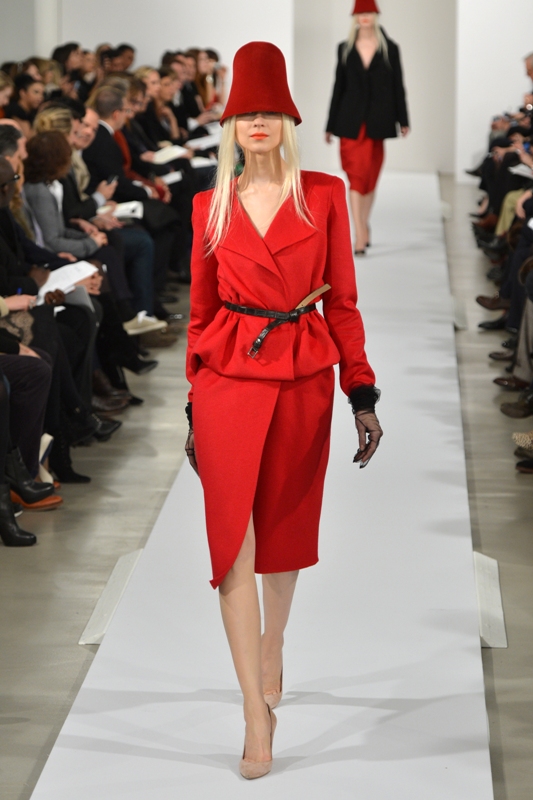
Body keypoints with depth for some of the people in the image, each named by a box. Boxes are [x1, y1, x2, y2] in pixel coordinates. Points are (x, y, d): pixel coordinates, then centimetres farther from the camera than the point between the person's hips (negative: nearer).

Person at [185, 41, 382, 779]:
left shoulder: (324, 194, 2)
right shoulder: (212, 205, 5)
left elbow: (343, 301, 3)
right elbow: (202, 308, 9)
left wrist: (363, 395, -1)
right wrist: (194, 404, 9)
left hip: (303, 380, 1)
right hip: (230, 379, 0)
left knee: (286, 530, 14)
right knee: (233, 542, -8)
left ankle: (271, 650, 41)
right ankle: (258, 715, -6)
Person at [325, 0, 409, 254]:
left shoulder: (389, 49, 4)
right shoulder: (345, 49, 6)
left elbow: (397, 86, 4)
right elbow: (338, 87, 8)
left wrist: (403, 120, 0)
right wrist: (331, 125, 7)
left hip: (377, 121, 0)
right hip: (351, 121, 0)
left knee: (370, 176, 8)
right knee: (356, 175, -8)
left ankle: (363, 226, 26)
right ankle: (361, 234, -12)